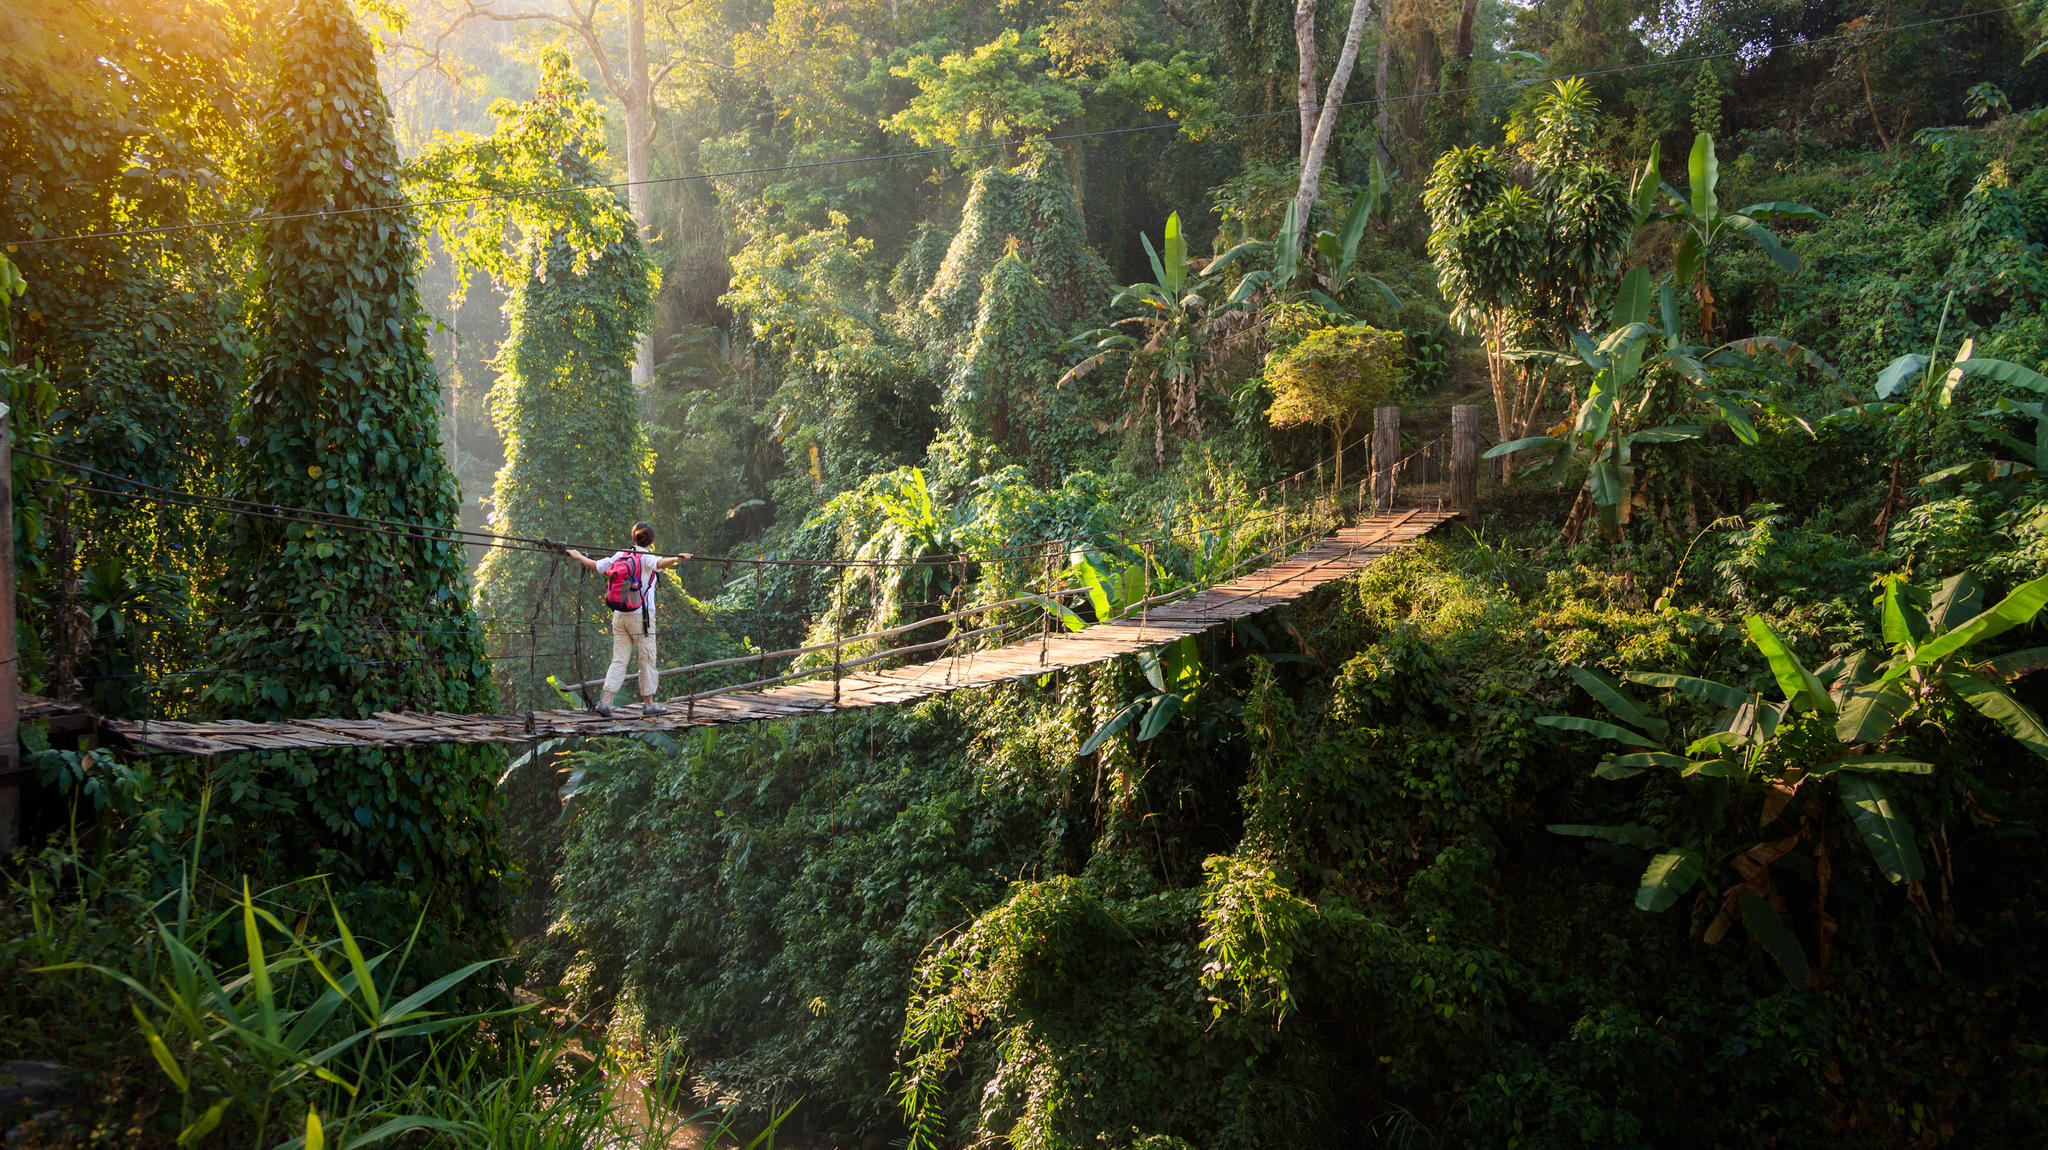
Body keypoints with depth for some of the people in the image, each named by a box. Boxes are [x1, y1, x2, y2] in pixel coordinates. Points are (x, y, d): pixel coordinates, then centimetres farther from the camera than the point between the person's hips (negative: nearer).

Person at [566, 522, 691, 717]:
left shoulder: (620, 556, 8)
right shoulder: (646, 558, -8)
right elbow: (660, 563, -30)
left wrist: (577, 556, 35)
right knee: (647, 659, 4)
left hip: (619, 615, 5)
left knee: (619, 659, 6)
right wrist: (677, 559, -46)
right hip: (641, 615, -5)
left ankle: (605, 700, -4)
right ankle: (648, 703, 9)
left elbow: (595, 565, 18)